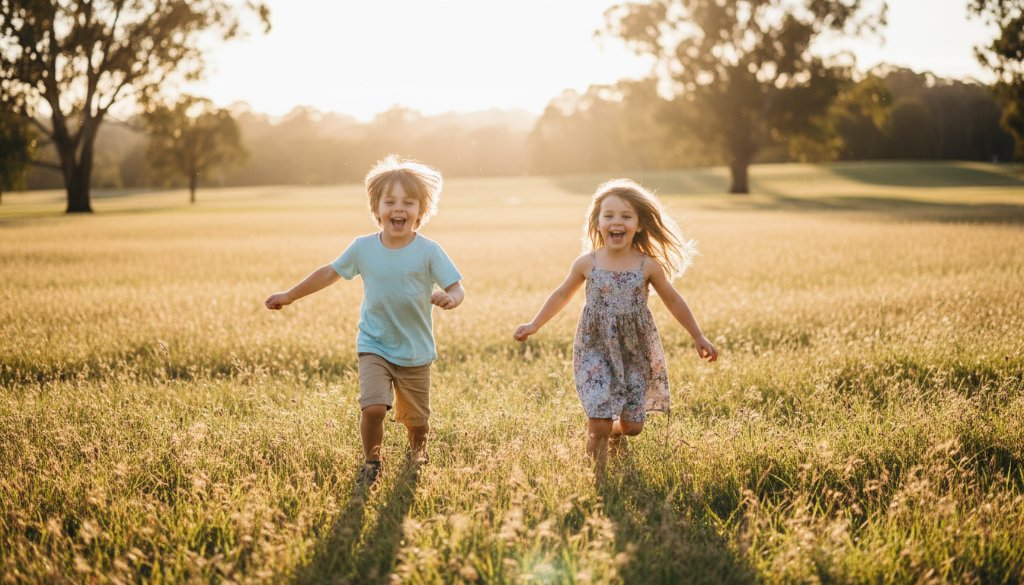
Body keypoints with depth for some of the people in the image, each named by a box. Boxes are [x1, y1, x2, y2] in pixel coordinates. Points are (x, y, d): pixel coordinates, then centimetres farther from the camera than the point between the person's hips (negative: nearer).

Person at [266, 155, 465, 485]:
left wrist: (451, 298, -42)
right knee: (373, 407, -19)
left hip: (415, 353, 0)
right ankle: (371, 461, 11)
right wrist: (289, 296, 14)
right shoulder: (363, 248, -6)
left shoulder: (428, 251, -13)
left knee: (415, 419, 12)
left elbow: (457, 287, -17)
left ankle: (417, 449, 48)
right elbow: (330, 273, 9)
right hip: (374, 347, 0)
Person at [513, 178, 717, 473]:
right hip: (596, 352, -1)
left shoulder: (648, 266, -7)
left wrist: (699, 338, 10)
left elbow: (673, 301, 6)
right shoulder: (586, 264, -6)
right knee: (598, 423, -10)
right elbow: (562, 295, 11)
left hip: (636, 354, 1)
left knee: (633, 424, 6)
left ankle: (616, 432, 41)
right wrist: (534, 325, 12)